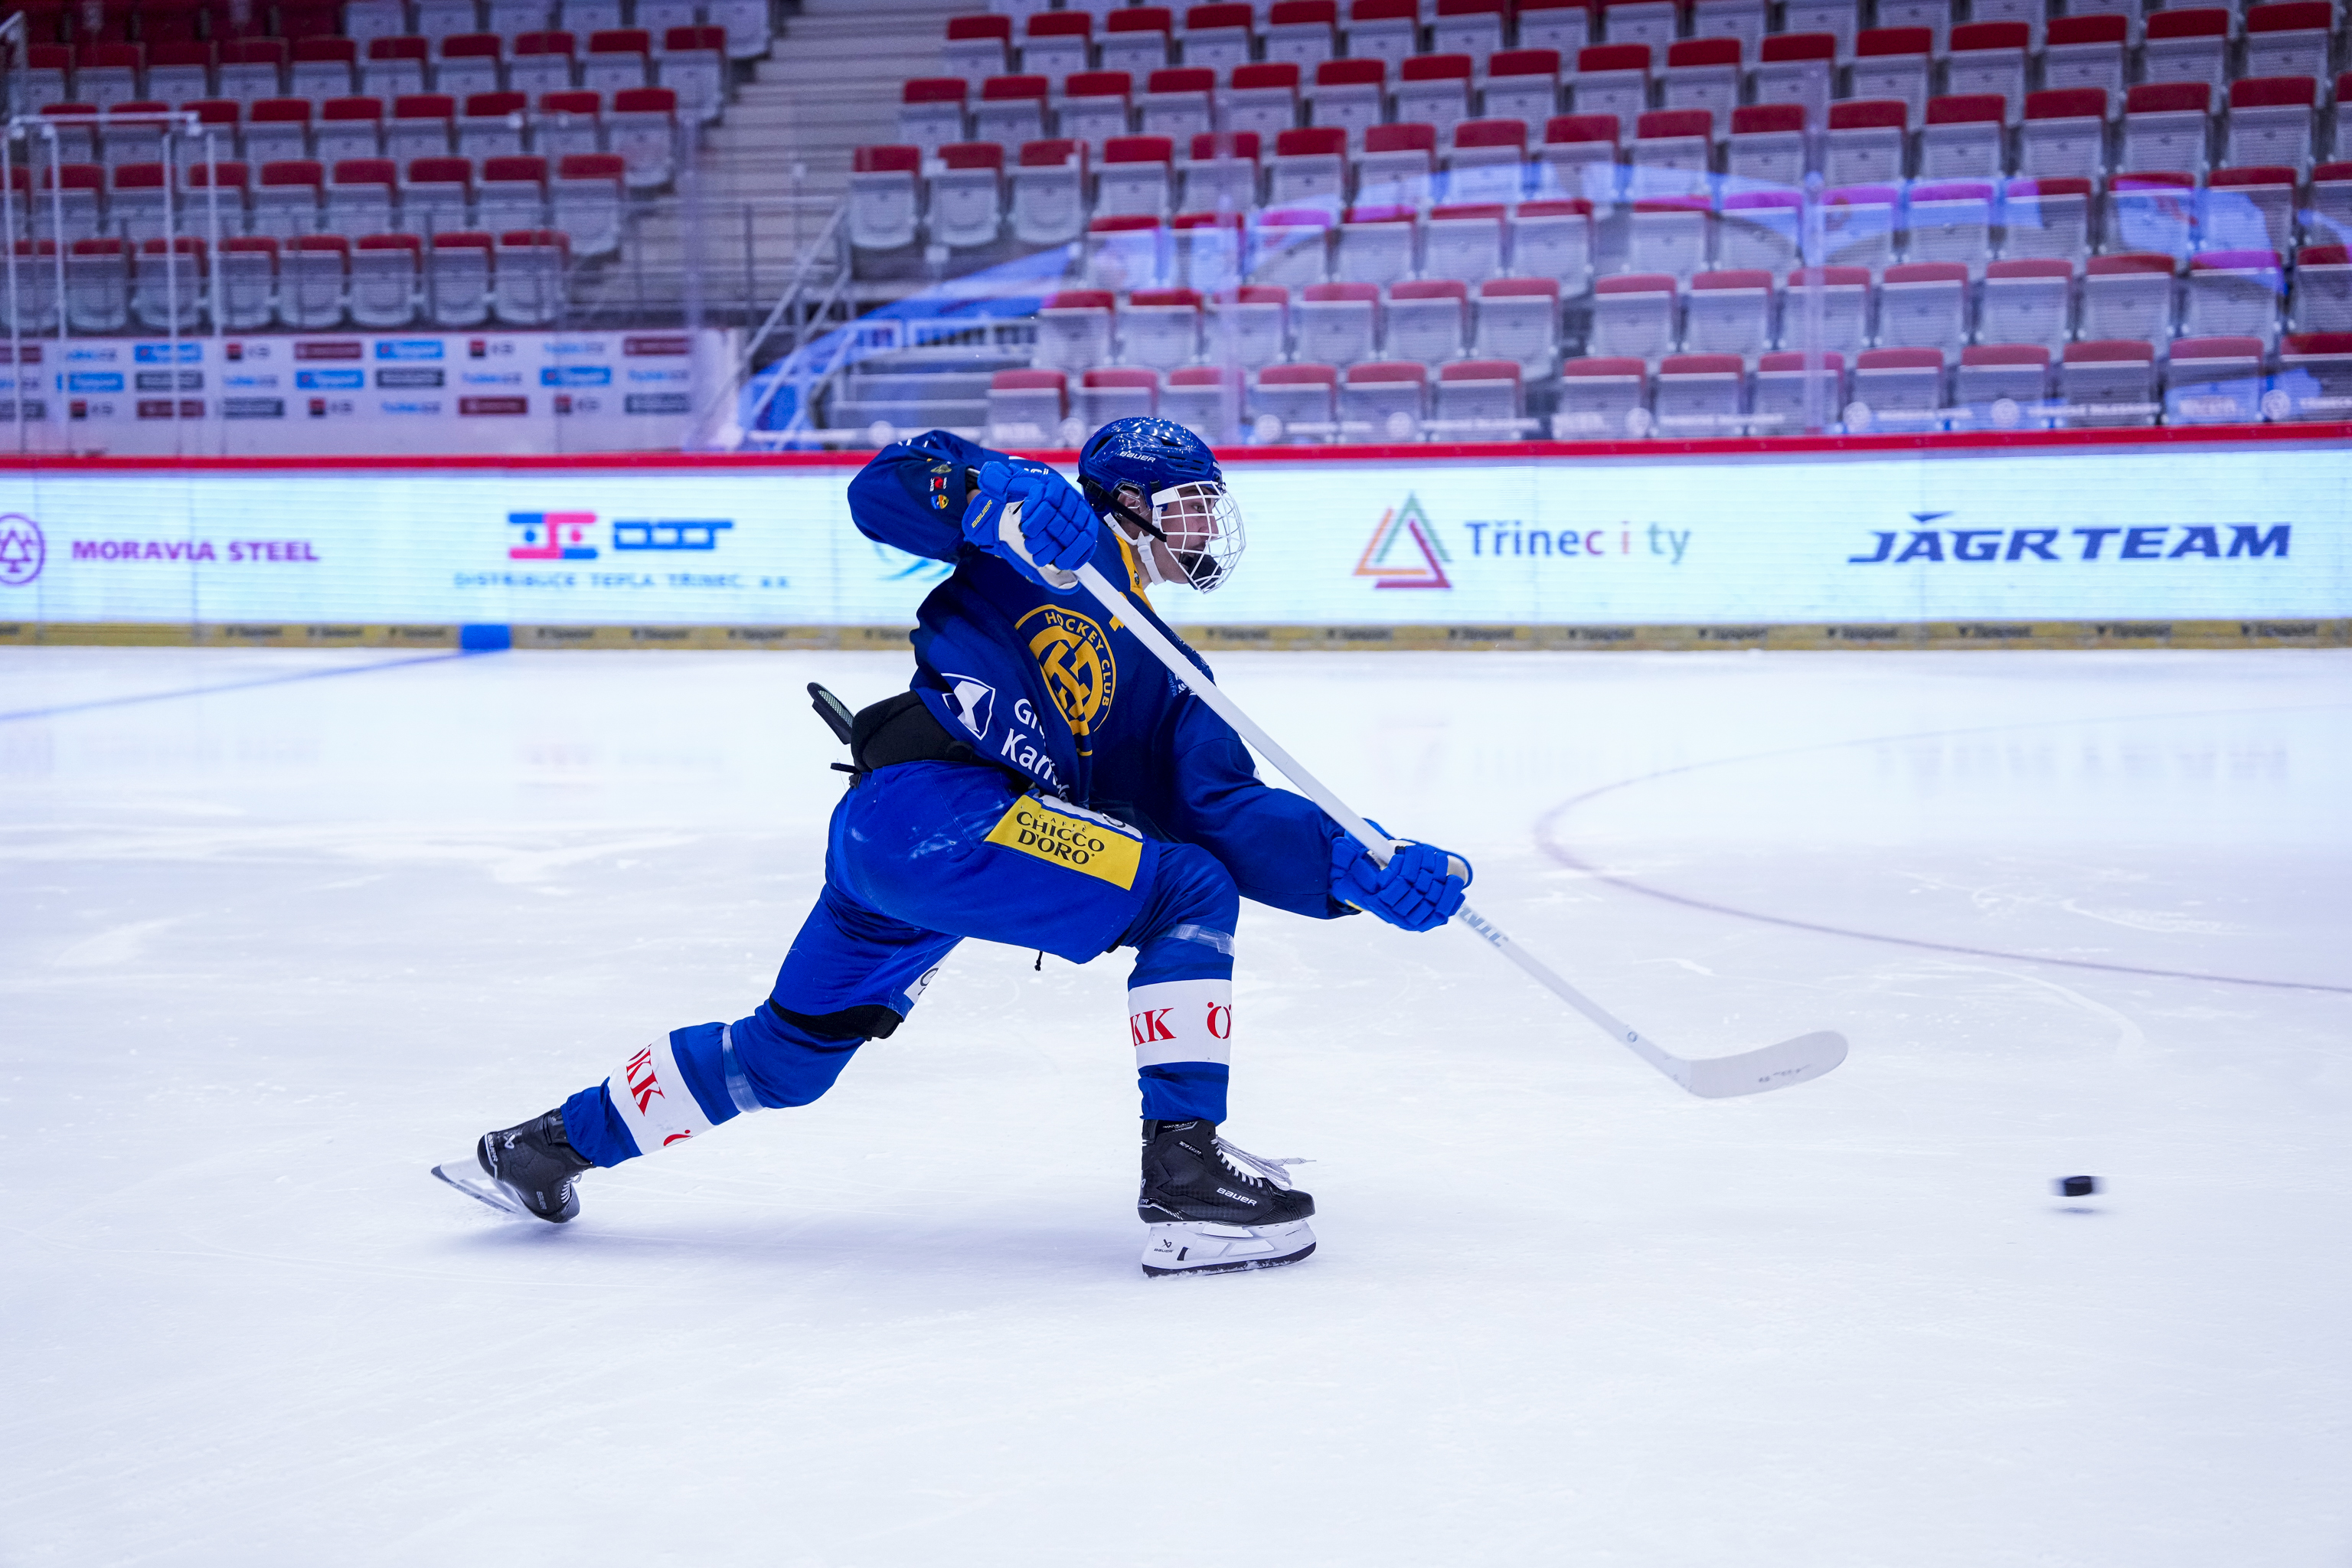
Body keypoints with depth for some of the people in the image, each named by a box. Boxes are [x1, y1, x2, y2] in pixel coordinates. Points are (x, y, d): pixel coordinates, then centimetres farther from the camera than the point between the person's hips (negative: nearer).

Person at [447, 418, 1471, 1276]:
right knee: (1188, 892, -12)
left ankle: (559, 1142, 35)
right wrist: (998, 497, -21)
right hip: (927, 802, -9)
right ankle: (1184, 1174, -15)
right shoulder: (1057, 540, 7)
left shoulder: (1165, 683, 25)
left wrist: (1368, 876, 1)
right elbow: (886, 489, -3)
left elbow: (1235, 816, 14)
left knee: (786, 1055, 20)